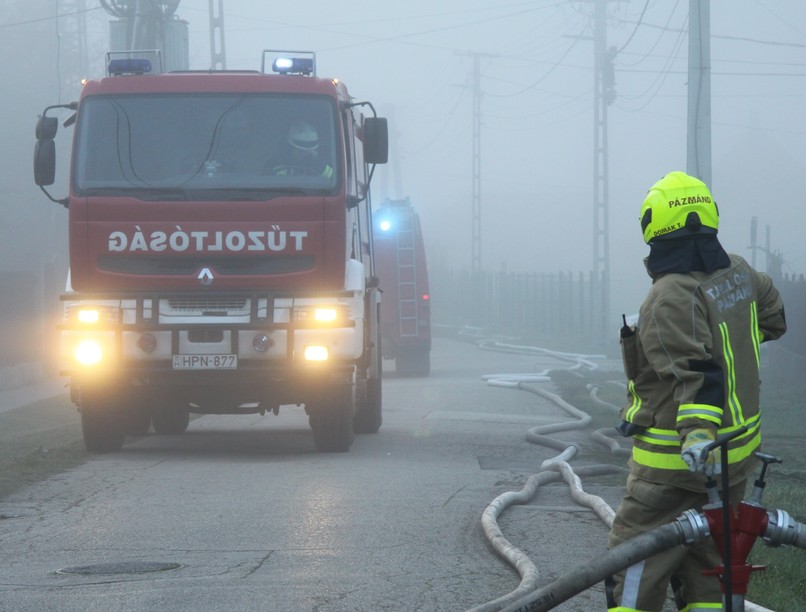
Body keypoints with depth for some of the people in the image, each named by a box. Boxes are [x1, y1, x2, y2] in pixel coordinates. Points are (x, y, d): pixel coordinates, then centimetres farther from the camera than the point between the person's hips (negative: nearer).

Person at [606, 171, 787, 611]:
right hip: (739, 451, 8)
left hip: (674, 463, -8)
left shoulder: (673, 298, -21)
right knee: (705, 565, 15)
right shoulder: (737, 273, 4)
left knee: (634, 573, -3)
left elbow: (699, 373, -31)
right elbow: (771, 318, 23)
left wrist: (698, 434, -40)